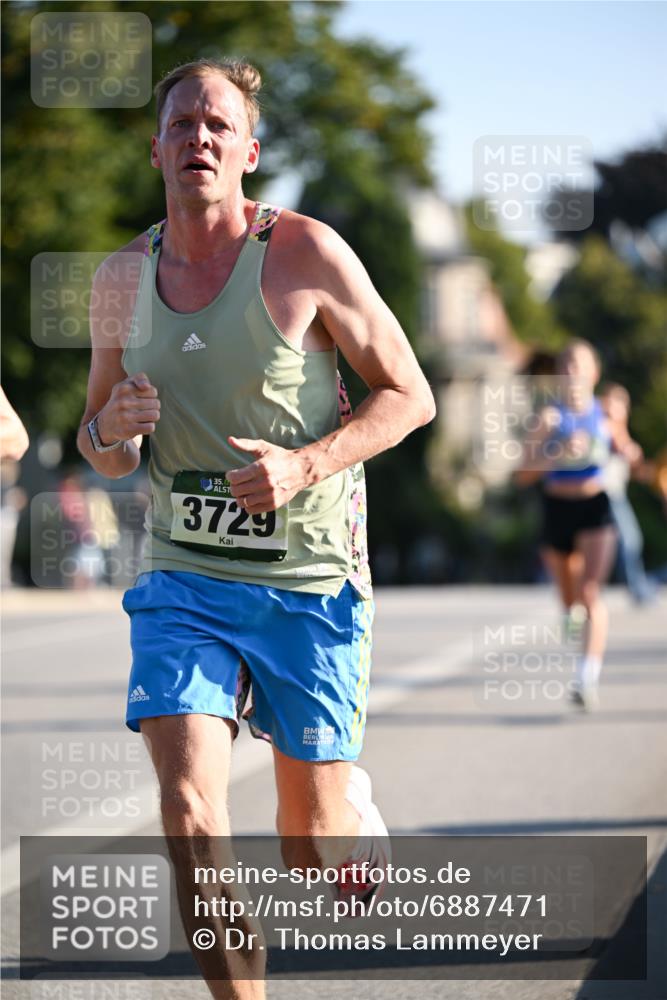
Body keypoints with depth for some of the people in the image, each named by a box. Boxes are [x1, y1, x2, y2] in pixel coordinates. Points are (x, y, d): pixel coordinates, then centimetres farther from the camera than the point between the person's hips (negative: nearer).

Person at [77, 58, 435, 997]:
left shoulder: (304, 253, -8)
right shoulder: (121, 278, 4)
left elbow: (411, 395, -3)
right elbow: (101, 451, 15)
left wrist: (304, 466, -19)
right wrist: (112, 432, -10)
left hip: (311, 578, -2)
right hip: (183, 576, 2)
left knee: (313, 849, 8)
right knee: (189, 811, -19)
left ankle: (360, 816, 45)